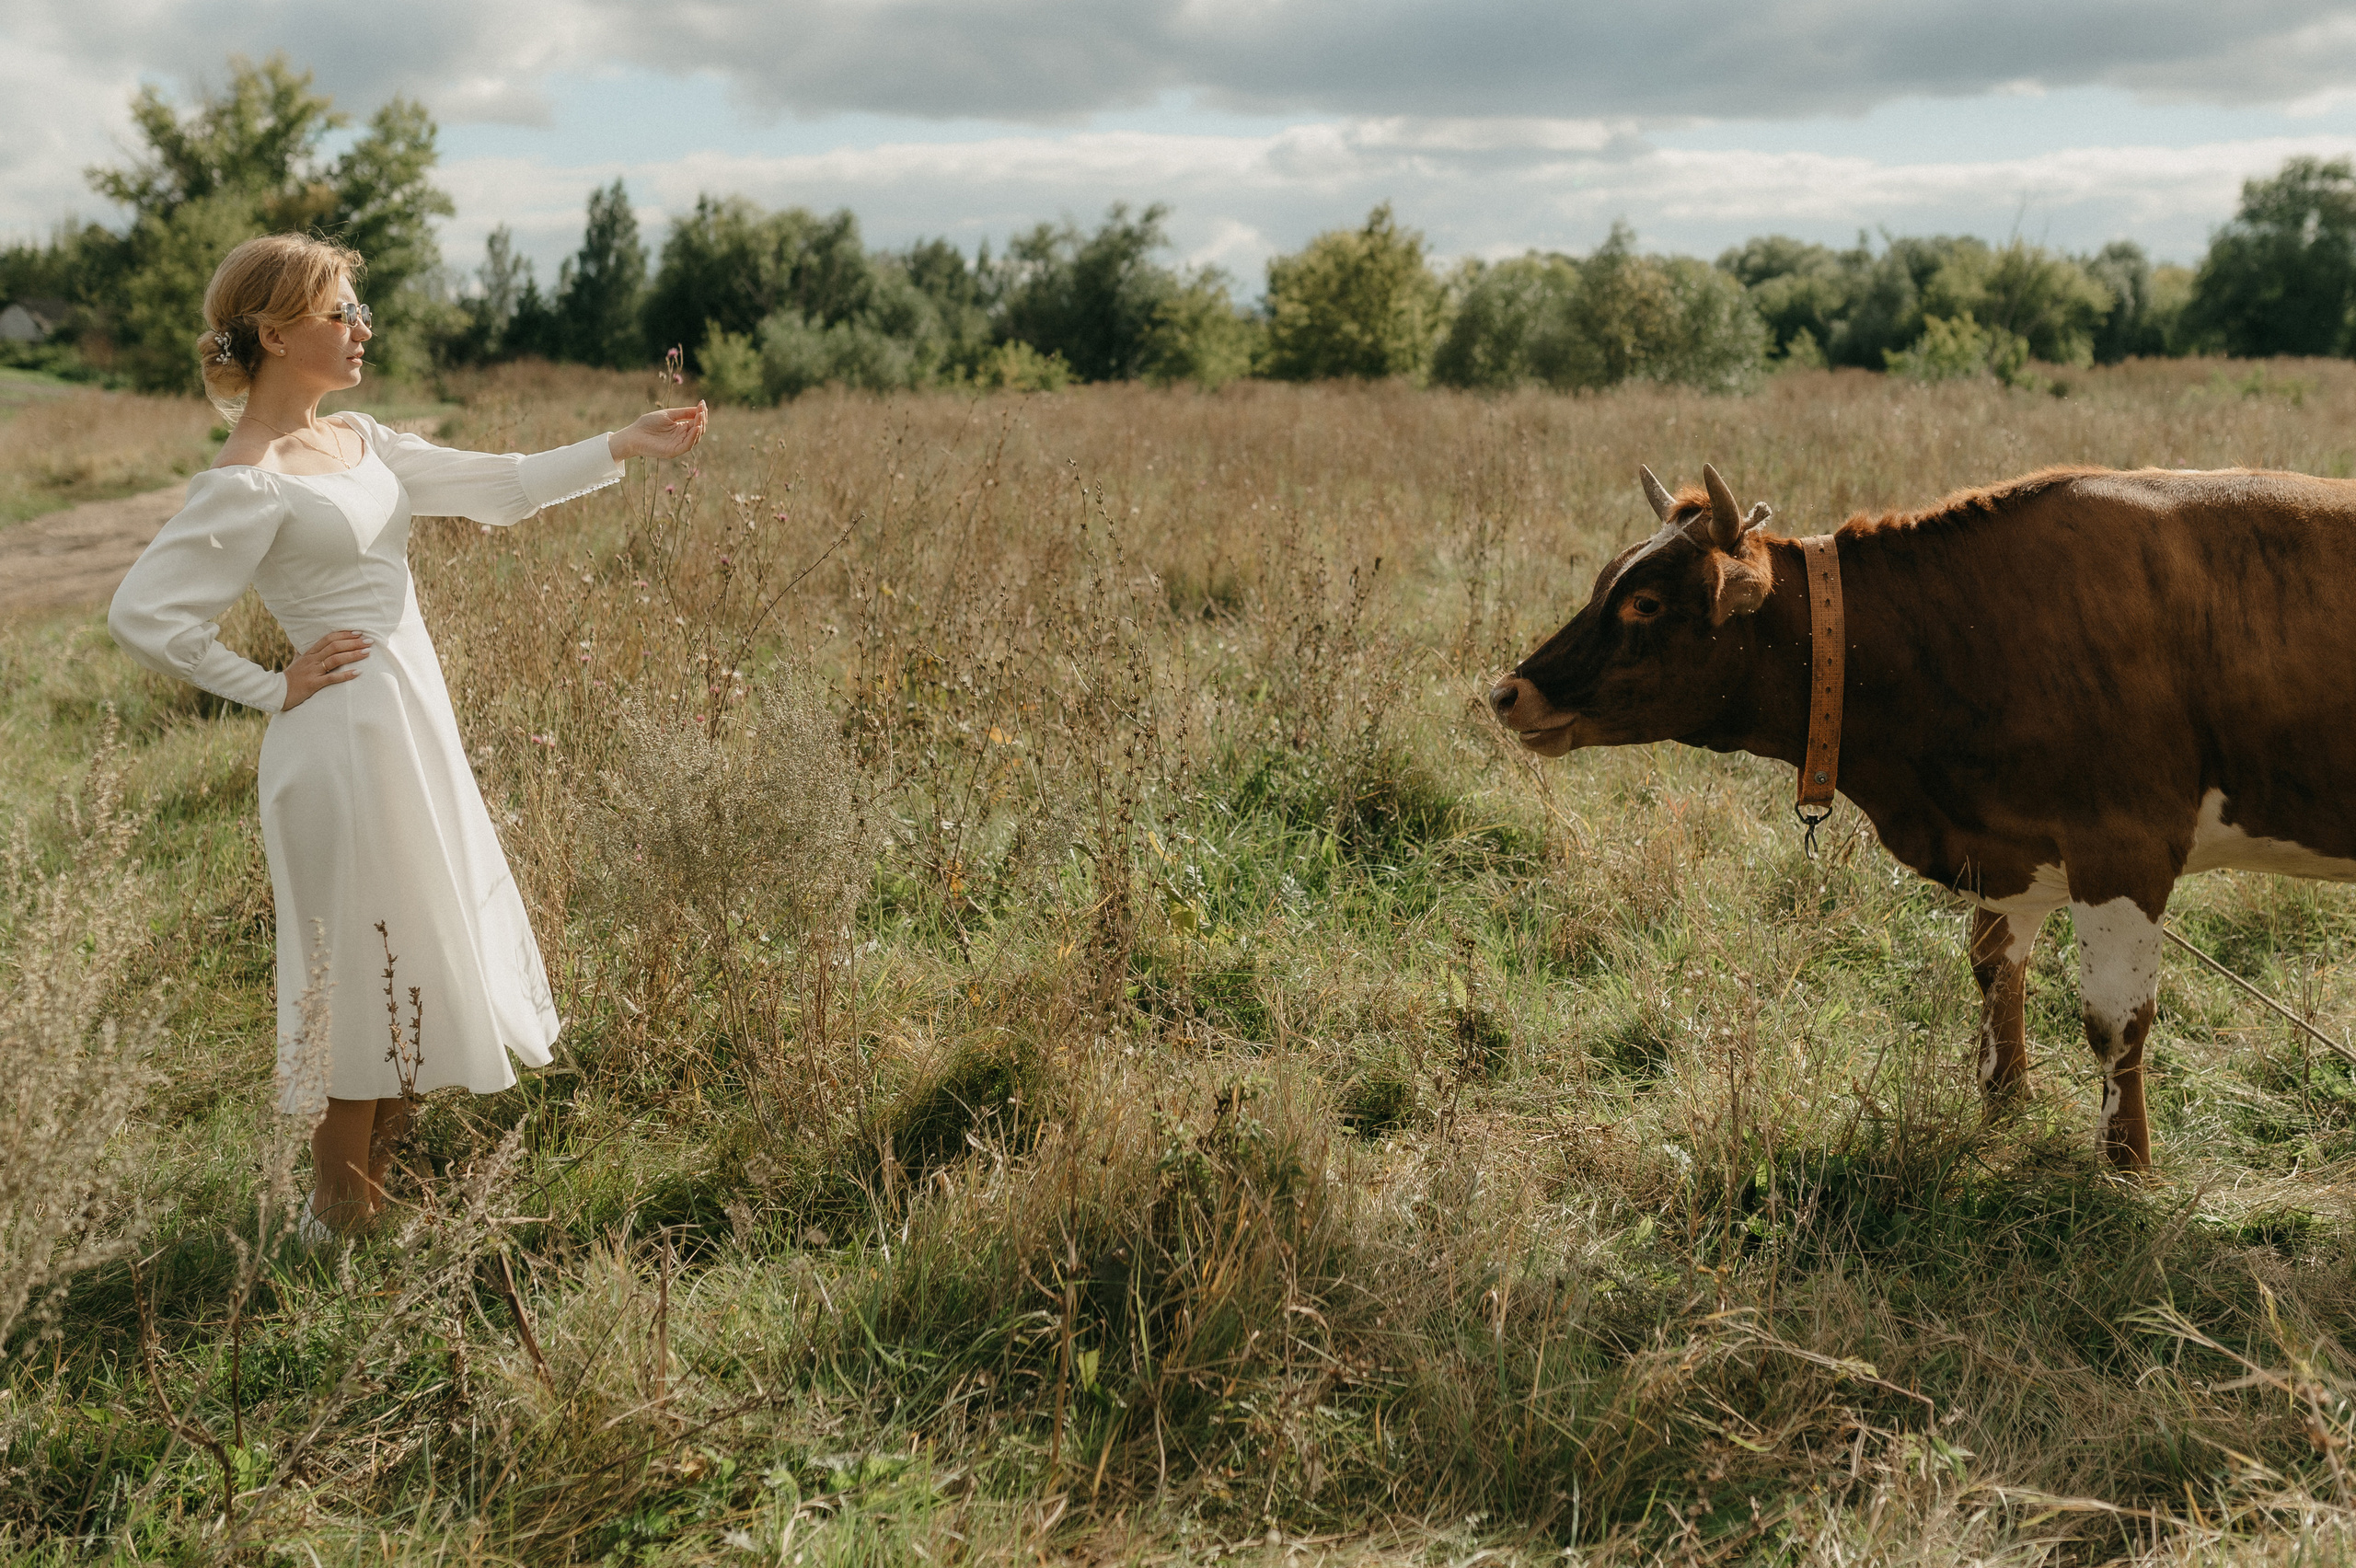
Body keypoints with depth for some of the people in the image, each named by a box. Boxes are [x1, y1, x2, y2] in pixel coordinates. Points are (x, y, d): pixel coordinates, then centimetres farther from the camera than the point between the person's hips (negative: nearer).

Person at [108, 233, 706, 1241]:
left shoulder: (355, 440, 9)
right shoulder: (248, 486, -16)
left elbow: (497, 486, 13)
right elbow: (140, 614, -18)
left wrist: (623, 446, 9)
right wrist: (272, 690, -13)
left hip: (413, 722, 9)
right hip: (347, 741, -9)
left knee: (420, 965, 16)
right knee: (377, 972, 1)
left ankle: (366, 1188, 32)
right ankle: (336, 1219, 19)